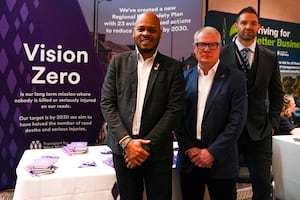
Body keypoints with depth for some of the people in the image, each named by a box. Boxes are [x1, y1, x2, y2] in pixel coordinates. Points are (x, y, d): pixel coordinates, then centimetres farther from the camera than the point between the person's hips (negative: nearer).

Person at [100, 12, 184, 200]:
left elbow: (175, 109, -6)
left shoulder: (173, 67, 0)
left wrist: (147, 146, -12)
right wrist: (126, 141, -10)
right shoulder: (119, 62, 4)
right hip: (123, 147, 2)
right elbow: (107, 103, 0)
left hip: (158, 151, -1)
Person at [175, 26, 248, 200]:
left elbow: (237, 121, -9)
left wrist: (212, 152, -12)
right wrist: (189, 149, -5)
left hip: (221, 161, -2)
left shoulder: (236, 78, -3)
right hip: (189, 159, 3)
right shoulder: (184, 77, 5)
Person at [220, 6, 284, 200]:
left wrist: (273, 123, 4)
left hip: (259, 131, 2)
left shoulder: (270, 57, 7)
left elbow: (277, 95, 12)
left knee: (263, 184, 6)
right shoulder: (221, 54, -2)